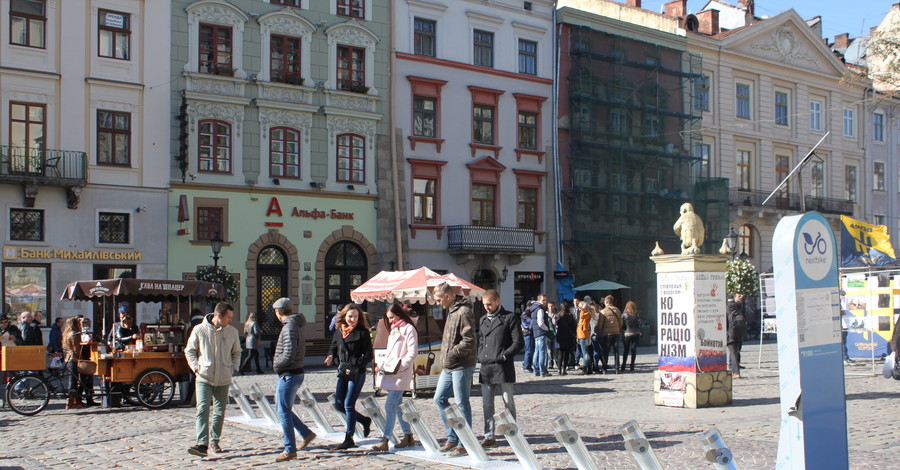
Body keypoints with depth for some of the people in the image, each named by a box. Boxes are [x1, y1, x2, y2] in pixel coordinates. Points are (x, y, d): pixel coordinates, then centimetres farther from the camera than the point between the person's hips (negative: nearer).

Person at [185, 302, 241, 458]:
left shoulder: (232, 331, 3)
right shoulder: (199, 330, -4)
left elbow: (236, 352, 18)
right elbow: (189, 351, 7)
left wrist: (233, 368, 4)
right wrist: (196, 368, -5)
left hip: (224, 380, 3)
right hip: (204, 378, -3)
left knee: (219, 412, 9)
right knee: (202, 410, -15)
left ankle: (213, 442, 22)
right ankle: (202, 444, -21)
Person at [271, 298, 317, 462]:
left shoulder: (289, 327, -18)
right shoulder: (296, 325, 13)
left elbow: (289, 353, -26)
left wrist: (276, 364, -10)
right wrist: (278, 364, 11)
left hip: (289, 375, -10)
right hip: (295, 373, 10)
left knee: (284, 412, -3)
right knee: (283, 410, 19)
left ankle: (290, 450, 2)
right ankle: (307, 434, 24)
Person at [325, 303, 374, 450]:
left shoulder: (362, 332, -9)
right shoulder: (339, 331, 8)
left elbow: (369, 355, -10)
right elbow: (334, 348, 17)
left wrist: (355, 366, -20)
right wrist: (331, 356, -5)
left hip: (357, 374, -7)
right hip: (343, 373, 7)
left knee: (348, 405, -5)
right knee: (338, 404, 9)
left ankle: (348, 439, 5)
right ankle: (365, 420, 29)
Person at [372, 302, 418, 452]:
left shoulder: (408, 329, -7)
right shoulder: (393, 330, 20)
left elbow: (412, 352, -13)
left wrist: (400, 366, -21)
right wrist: (381, 365, 12)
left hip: (401, 374, -9)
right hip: (390, 373, 9)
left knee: (390, 406, -13)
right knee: (397, 406, 12)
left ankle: (384, 441, -14)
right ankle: (408, 436, 21)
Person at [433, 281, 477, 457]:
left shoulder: (463, 312, -16)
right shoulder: (451, 311, 15)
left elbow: (469, 341, -23)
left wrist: (452, 354, -17)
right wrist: (446, 357, 13)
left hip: (461, 366, -10)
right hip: (449, 366, 10)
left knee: (462, 404, -3)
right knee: (439, 399, 14)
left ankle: (463, 444, 5)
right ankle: (452, 438, 23)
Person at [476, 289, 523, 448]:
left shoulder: (509, 318, -3)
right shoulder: (483, 320, 16)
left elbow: (518, 342, -6)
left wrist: (504, 355, -14)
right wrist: (480, 356, 6)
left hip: (503, 367, -6)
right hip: (486, 367, 6)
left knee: (508, 402, 2)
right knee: (487, 404, 6)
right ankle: (489, 436, 11)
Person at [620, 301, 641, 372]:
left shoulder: (624, 315, -8)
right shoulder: (636, 315, -4)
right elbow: (639, 324, -1)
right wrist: (639, 333, 12)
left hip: (627, 334, -1)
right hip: (636, 334, 1)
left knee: (625, 350, 8)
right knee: (634, 350, 8)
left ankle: (623, 367, 7)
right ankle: (632, 367, 7)